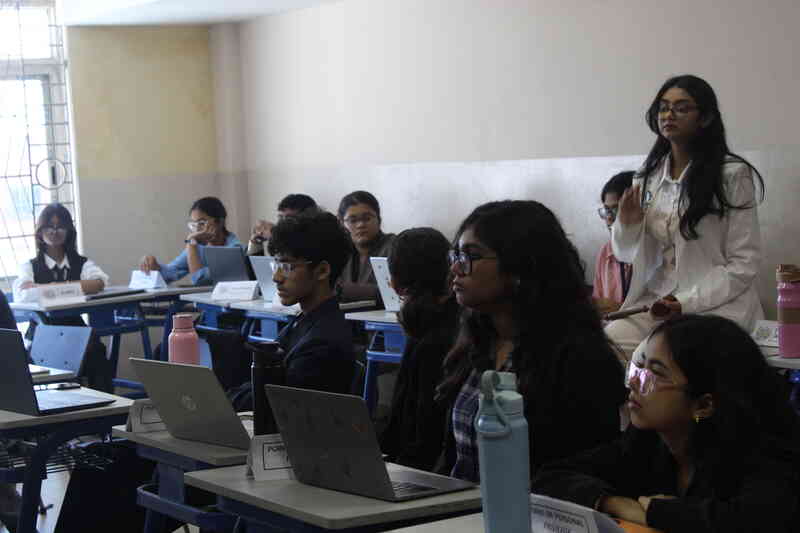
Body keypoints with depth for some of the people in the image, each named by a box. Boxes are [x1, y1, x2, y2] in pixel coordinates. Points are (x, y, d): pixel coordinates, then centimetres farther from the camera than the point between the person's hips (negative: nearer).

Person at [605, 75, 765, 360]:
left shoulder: (733, 175, -5)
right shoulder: (648, 176, 10)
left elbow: (744, 264, -7)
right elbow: (627, 254, 18)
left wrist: (688, 303, -15)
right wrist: (627, 224, -4)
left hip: (716, 303, -4)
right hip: (655, 301, 5)